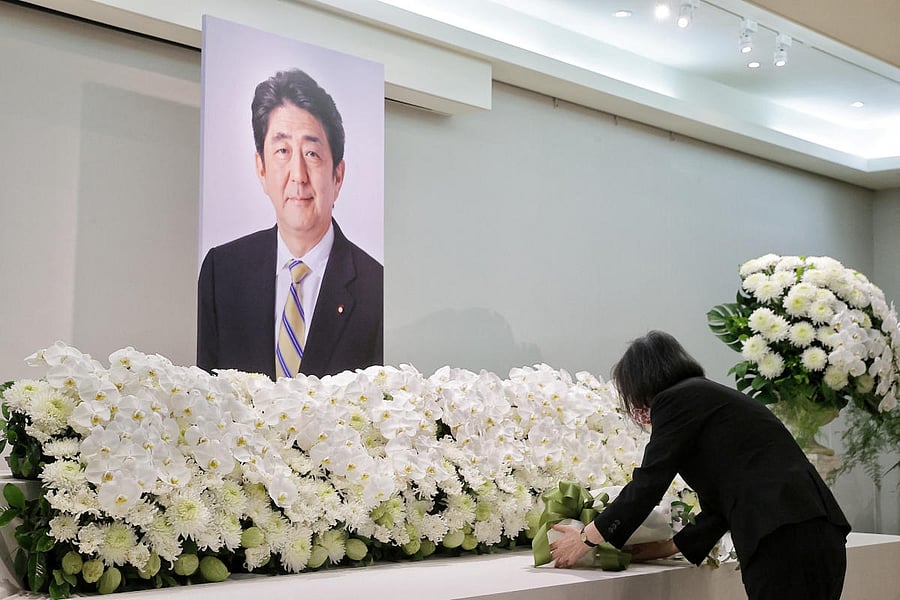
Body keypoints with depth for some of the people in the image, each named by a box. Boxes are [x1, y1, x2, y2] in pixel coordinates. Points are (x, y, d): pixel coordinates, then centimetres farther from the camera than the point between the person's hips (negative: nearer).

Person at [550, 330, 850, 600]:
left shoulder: (677, 400, 0)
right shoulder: (714, 397, 26)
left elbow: (648, 484, -2)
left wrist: (586, 537, 9)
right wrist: (669, 546, 31)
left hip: (785, 540, -9)